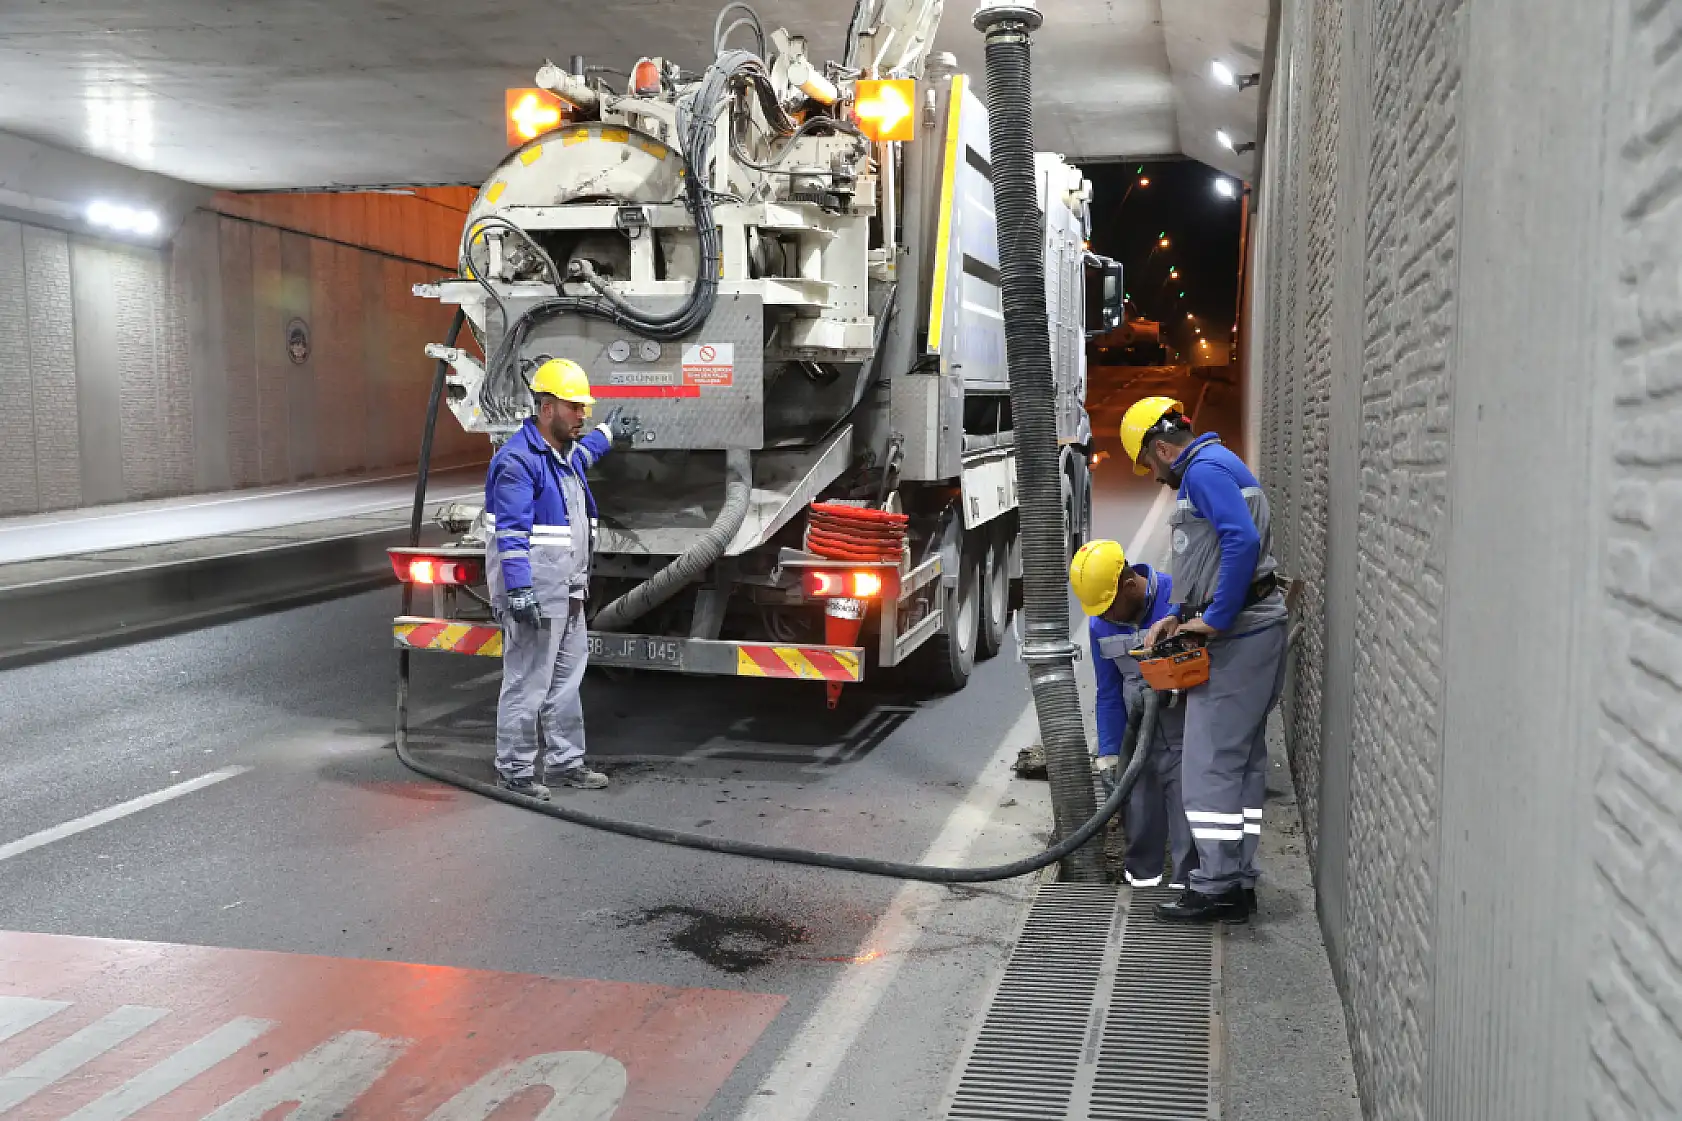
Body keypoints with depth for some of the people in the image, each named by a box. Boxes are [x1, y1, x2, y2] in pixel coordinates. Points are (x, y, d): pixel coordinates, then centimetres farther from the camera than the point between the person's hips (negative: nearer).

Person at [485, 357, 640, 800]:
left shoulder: (566, 452, 14)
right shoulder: (518, 459, -16)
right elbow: (511, 532, -22)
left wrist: (609, 432, 54)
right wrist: (518, 592, -26)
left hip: (568, 595, 10)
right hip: (536, 596, -10)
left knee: (566, 681, 14)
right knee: (527, 684, -3)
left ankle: (564, 763, 23)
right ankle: (514, 771, 7)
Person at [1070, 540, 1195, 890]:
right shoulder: (1100, 624, -3)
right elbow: (1109, 694, 5)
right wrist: (1109, 751, 3)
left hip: (1187, 727, -5)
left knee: (1185, 800, -8)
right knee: (1140, 801, 9)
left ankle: (1186, 880, 2)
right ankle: (1143, 871, 27)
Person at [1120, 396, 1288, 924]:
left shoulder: (1204, 469, -13)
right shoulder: (1215, 466, 20)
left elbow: (1243, 542, -27)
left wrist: (1214, 620, -21)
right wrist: (1177, 616, 15)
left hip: (1237, 637, -11)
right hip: (1254, 632, 11)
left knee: (1211, 764, -6)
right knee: (1243, 761, 13)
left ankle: (1217, 887, -1)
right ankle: (1238, 881, 19)